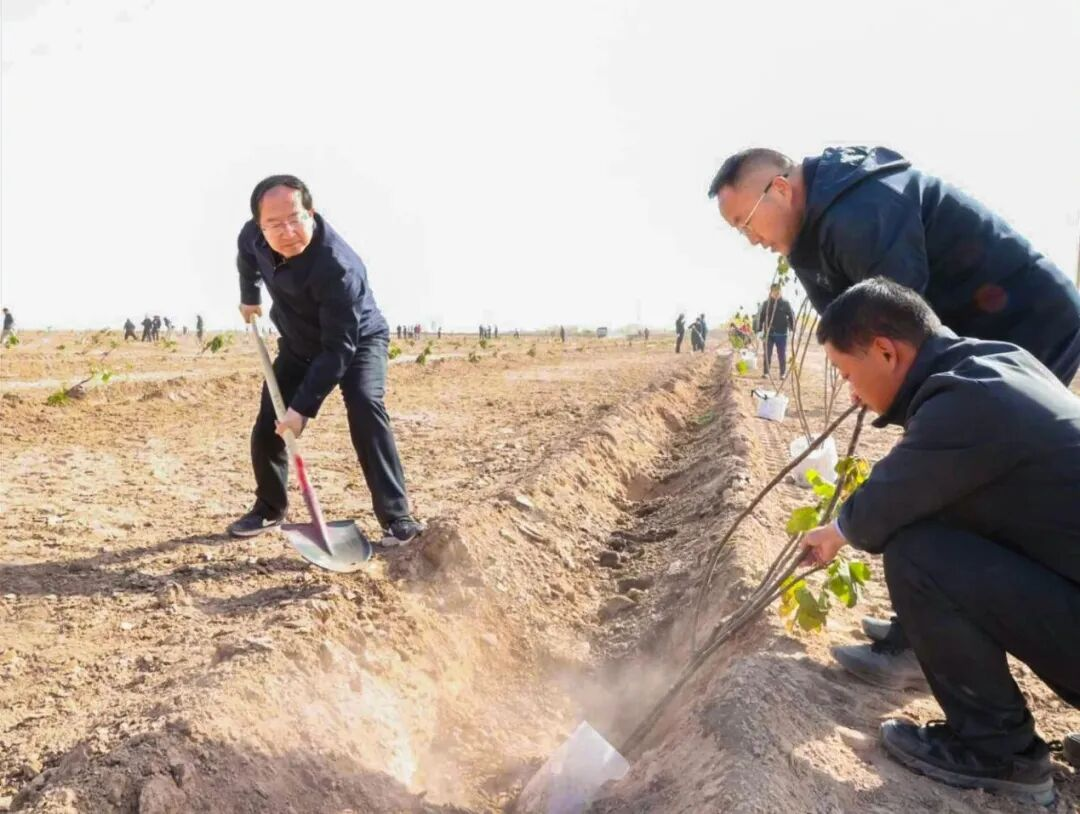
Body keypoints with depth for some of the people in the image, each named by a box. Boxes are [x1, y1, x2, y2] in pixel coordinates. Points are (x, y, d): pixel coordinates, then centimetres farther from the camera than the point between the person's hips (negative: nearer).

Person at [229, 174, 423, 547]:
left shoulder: (337, 264, -40)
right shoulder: (252, 236, -19)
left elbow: (339, 348, -39)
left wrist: (303, 407, -41)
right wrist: (249, 297, 19)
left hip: (358, 341, -6)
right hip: (298, 344, 6)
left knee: (364, 407, -32)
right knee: (267, 424, 2)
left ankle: (396, 518, -28)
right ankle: (269, 506, 27)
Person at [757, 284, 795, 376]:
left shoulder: (785, 303, -1)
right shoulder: (766, 303, 1)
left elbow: (791, 316, 1)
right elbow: (760, 317, 3)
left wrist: (793, 330, -3)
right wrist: (759, 330, -2)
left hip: (782, 334, -1)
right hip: (768, 333, 1)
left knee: (782, 355, 6)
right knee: (767, 354, 4)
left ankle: (783, 373, 14)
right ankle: (765, 372, 13)